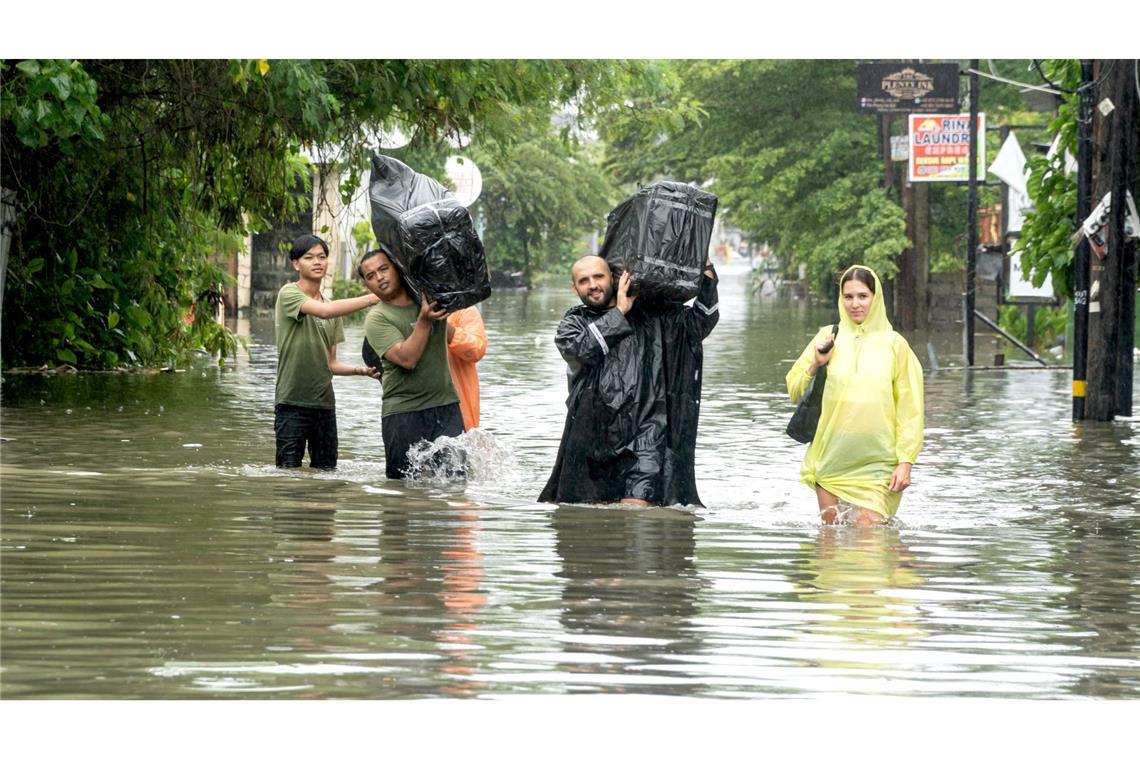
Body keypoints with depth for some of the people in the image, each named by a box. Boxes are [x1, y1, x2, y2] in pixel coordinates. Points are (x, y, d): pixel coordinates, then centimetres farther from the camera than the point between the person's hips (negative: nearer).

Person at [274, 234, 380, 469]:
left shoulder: (332, 307, 16)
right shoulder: (289, 294, -5)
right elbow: (324, 311, -24)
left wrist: (360, 370, -2)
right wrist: (372, 298, -26)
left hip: (325, 404, 6)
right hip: (292, 403, -6)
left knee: (326, 471, 3)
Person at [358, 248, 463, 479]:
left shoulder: (429, 294, 9)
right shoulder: (377, 319, -5)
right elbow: (407, 358, -17)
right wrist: (424, 321, -21)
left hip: (446, 406, 3)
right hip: (403, 411, -3)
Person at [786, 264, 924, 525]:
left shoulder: (894, 344, 2)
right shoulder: (827, 338, 6)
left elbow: (909, 409, 2)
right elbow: (795, 391, 11)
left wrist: (906, 461, -5)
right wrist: (816, 365, -7)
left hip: (876, 463, -2)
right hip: (831, 462, 2)